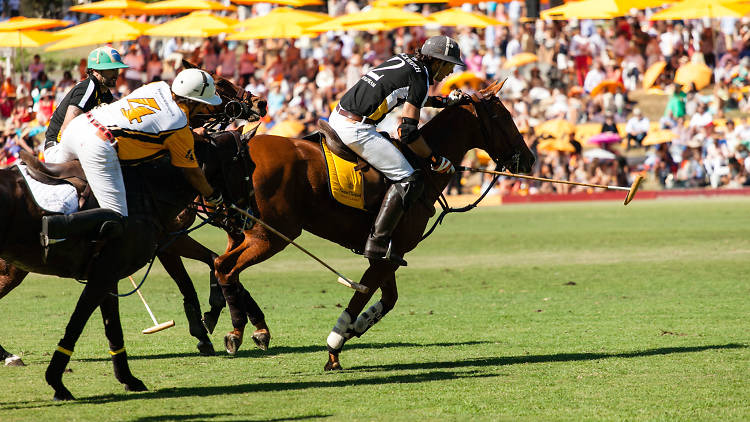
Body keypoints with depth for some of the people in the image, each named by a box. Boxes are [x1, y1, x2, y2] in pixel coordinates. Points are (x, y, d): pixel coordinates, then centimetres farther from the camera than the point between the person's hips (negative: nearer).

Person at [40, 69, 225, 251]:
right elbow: (192, 173, 12)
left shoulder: (159, 87, 19)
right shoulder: (180, 127, 1)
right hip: (99, 149, -8)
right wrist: (213, 197, 29)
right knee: (115, 220, -11)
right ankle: (55, 225, -27)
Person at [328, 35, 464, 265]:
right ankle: (377, 243, -14)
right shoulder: (419, 77, -9)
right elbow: (407, 131, -14)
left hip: (337, 117, 10)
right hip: (356, 129, -10)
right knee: (408, 181, -7)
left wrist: (444, 101, 33)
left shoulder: (404, 60, 17)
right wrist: (435, 160, -4)